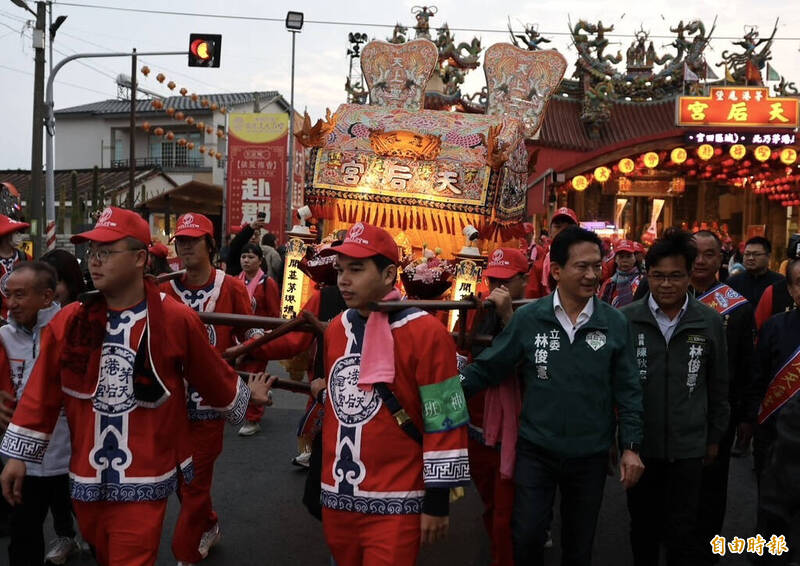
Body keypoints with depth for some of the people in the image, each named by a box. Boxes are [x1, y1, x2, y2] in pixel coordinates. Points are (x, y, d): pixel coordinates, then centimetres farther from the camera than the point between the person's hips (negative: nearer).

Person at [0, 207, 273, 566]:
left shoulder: (177, 320, -13)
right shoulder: (68, 321, -3)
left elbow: (212, 375, 2)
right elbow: (42, 393, 2)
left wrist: (246, 396, 13)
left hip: (144, 480, -4)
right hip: (86, 477, 5)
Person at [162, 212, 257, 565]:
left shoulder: (231, 287, -4)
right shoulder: (165, 291, 4)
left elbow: (250, 338, 2)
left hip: (210, 395, -4)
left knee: (195, 480, 2)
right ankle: (208, 526, 41)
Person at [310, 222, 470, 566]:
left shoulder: (425, 331, -15)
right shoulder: (335, 329, 6)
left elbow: (444, 422, -12)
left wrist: (437, 501, -10)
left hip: (395, 505, -6)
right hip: (336, 498, 7)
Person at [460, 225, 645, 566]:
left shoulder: (615, 323, -6)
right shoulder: (528, 318, -9)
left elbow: (627, 389, -1)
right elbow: (488, 369, -5)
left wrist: (631, 446, -4)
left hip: (590, 454, 1)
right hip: (535, 449, -1)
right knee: (526, 537, 6)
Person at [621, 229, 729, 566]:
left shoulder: (710, 322, -4)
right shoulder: (626, 319, -8)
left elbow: (718, 387, 6)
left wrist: (715, 437, 9)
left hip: (689, 446, 0)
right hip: (639, 444, 0)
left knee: (682, 532, 11)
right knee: (643, 526, 17)